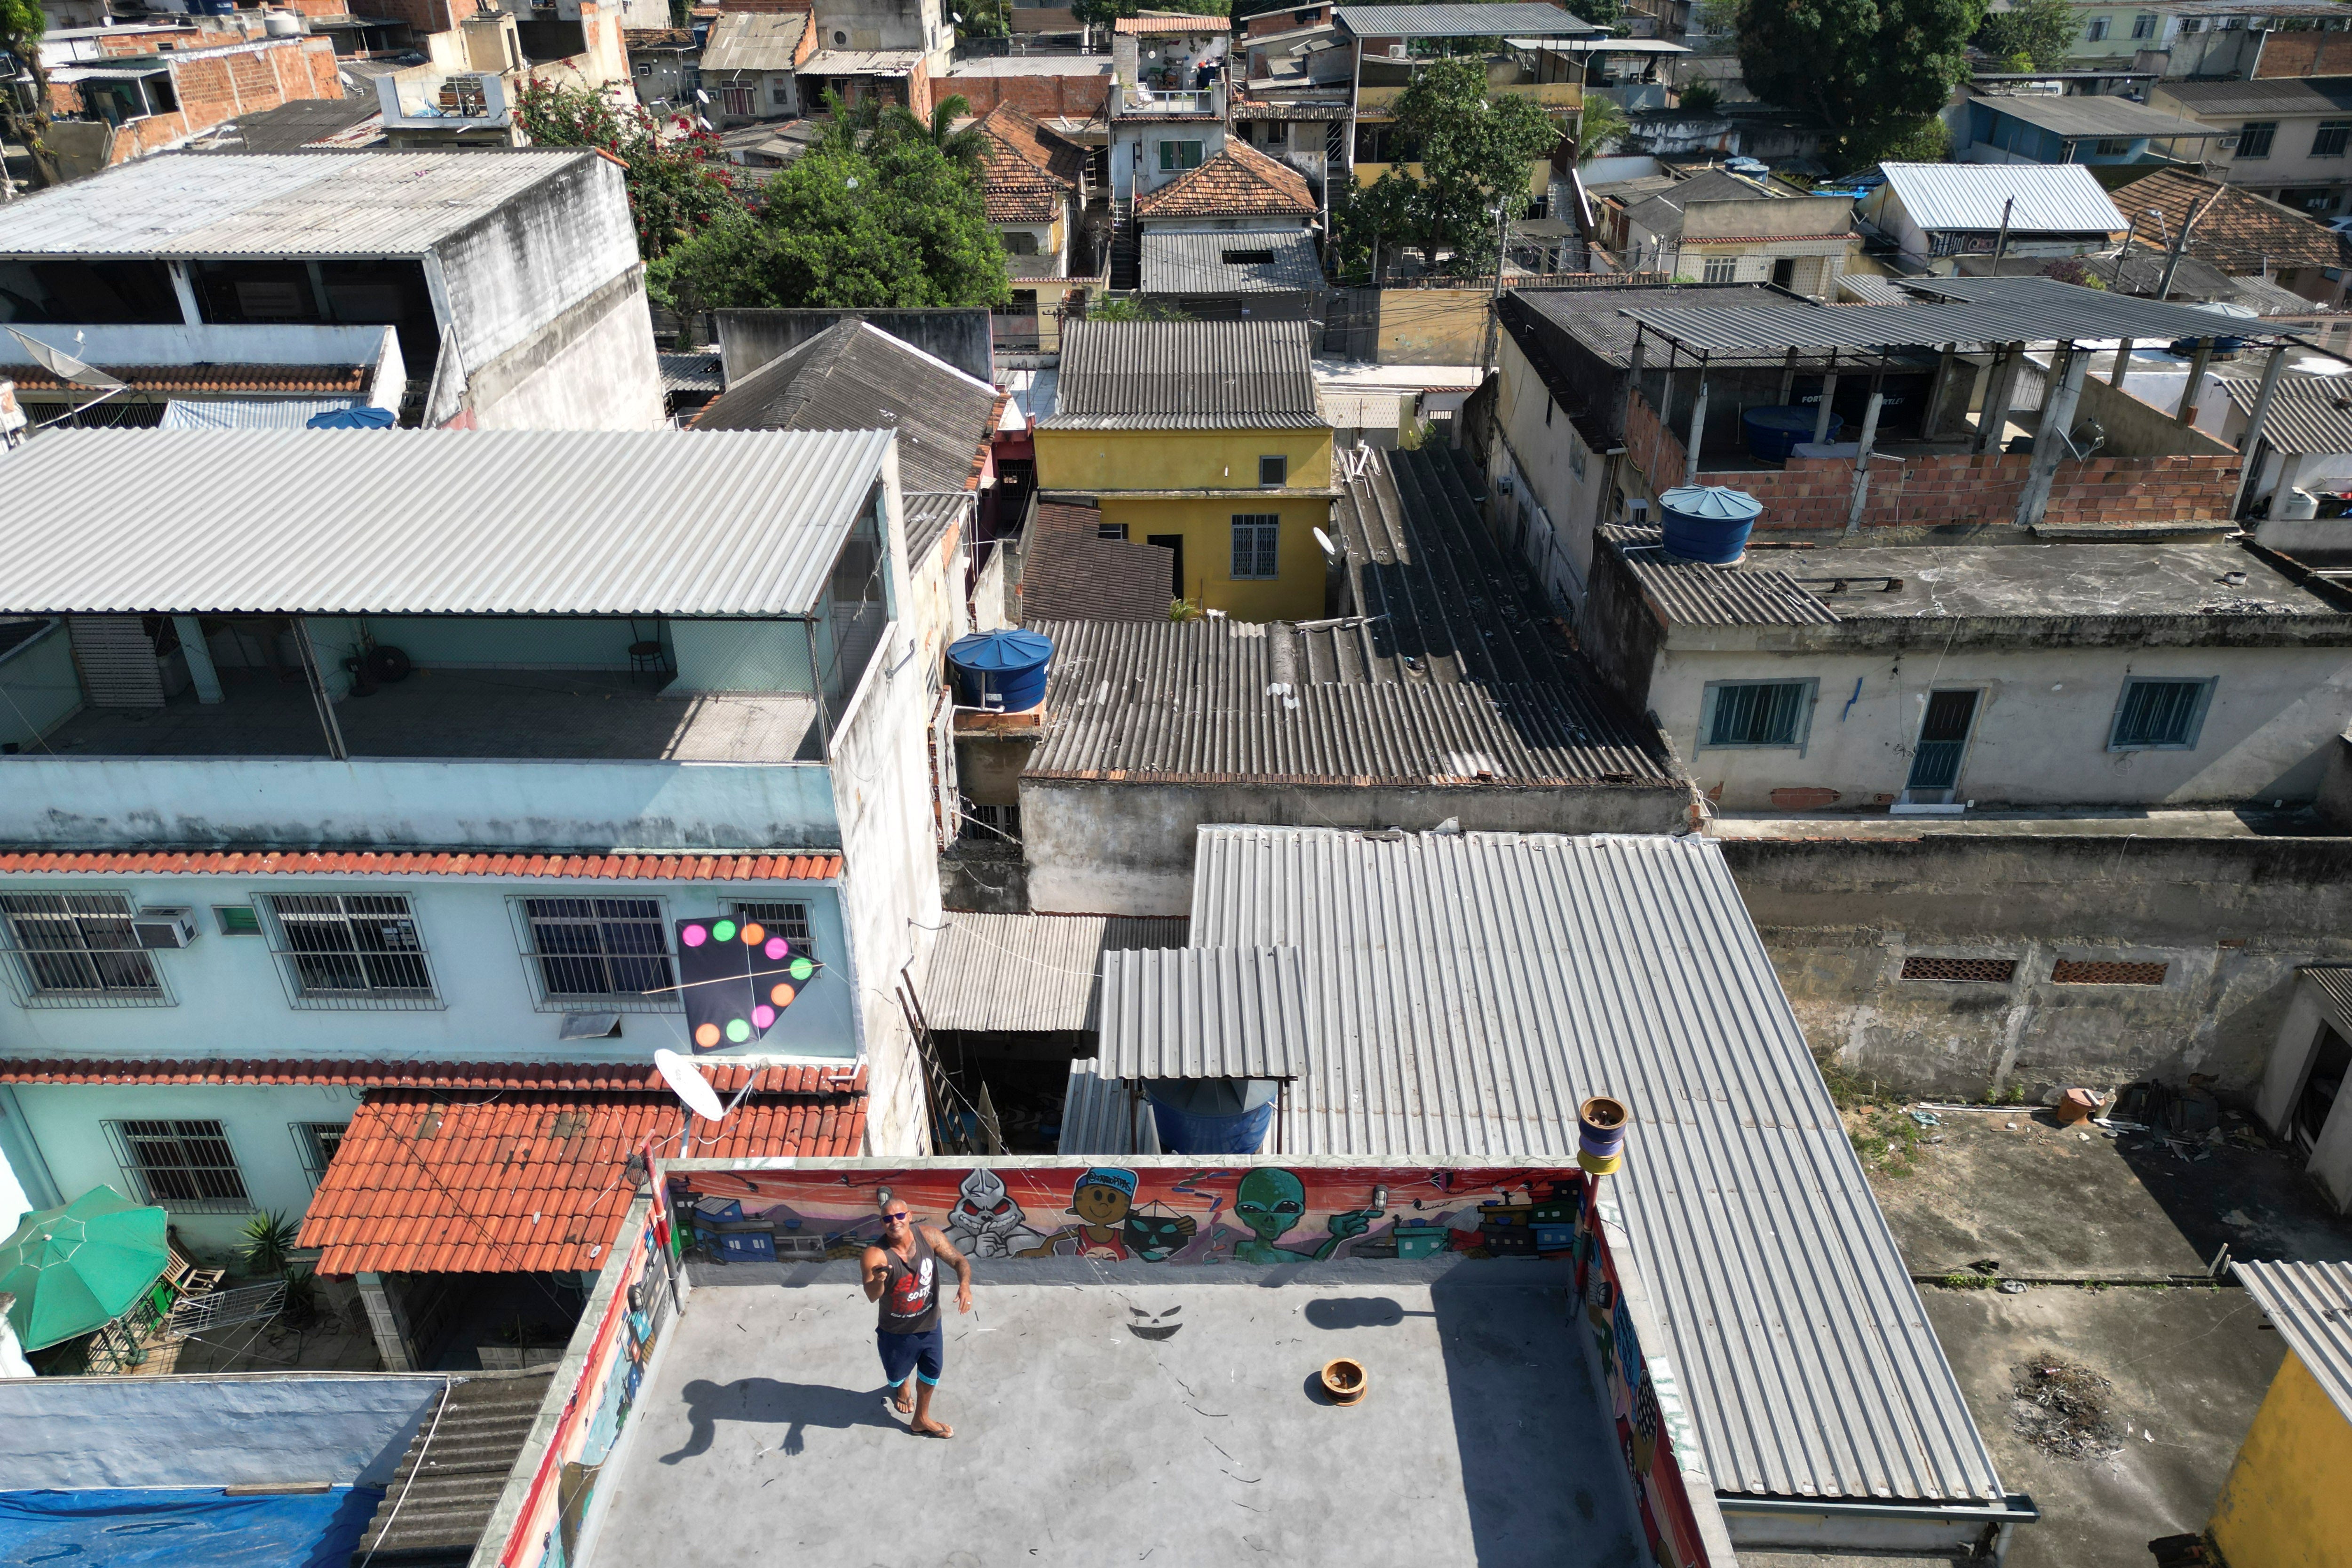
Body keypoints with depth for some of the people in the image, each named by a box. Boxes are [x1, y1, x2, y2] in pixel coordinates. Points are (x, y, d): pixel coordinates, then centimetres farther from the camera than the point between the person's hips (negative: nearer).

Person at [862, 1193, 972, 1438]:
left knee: (931, 1374, 24)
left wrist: (965, 1284, -36)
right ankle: (903, 1386, 64)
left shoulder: (929, 1236, -22)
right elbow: (872, 1297, -43)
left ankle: (922, 1420, 52)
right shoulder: (876, 1255, -32)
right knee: (897, 1376, 25)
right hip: (897, 1333, -2)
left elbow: (959, 1261, -15)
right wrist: (878, 1280, -67)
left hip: (930, 1325, 2)